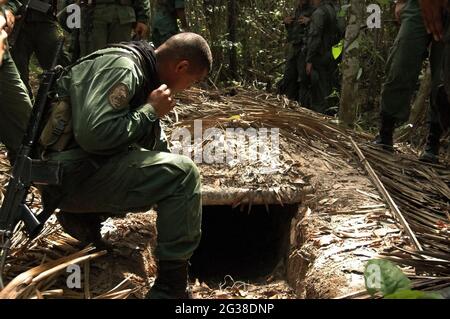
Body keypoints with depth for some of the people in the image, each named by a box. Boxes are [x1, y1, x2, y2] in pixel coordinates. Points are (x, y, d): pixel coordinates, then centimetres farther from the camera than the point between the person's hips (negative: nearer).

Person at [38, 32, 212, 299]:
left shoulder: (146, 74, 14)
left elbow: (154, 141, 25)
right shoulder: (121, 68, -17)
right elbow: (93, 134, -30)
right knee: (182, 174, -18)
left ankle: (85, 216, 12)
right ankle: (171, 286, -14)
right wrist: (150, 110, -17)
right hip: (71, 175, -10)